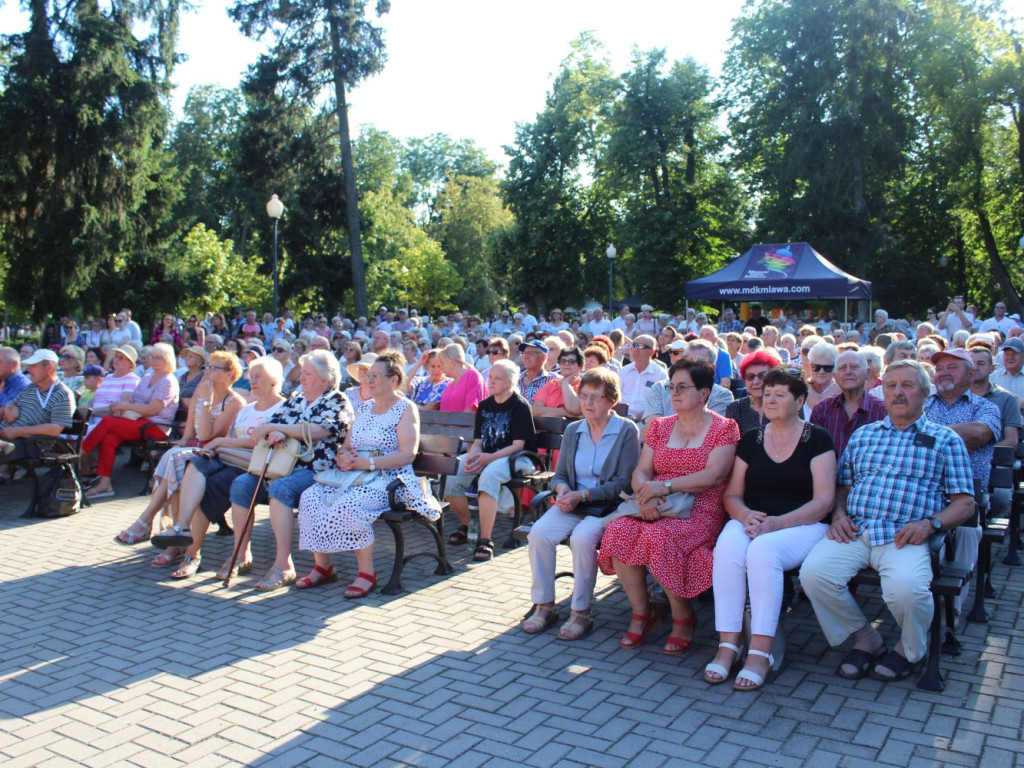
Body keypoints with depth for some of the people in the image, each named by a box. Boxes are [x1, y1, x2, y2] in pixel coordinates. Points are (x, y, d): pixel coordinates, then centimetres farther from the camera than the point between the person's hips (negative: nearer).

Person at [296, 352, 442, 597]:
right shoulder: (364, 407, 19)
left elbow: (407, 454, -14)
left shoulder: (406, 409, -3)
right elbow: (346, 445, 20)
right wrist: (343, 457, -5)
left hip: (390, 479, -7)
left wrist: (368, 463, -21)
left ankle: (367, 573, -20)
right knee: (310, 497, -17)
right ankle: (322, 567, -7)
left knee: (349, 503, -34)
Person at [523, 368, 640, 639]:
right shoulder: (572, 430, 13)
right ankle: (544, 605, -8)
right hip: (571, 505, 5)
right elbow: (559, 475, 16)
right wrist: (562, 488, -10)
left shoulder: (626, 431, -3)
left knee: (582, 538, -33)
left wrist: (582, 495, -17)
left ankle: (581, 613, -16)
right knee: (539, 533, -22)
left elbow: (623, 482, -10)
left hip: (607, 507, -5)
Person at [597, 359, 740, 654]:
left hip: (700, 511, -4)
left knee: (659, 536, -33)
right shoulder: (660, 426, 18)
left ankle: (683, 616, -8)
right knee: (619, 531, -25)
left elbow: (714, 475, -11)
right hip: (657, 509, 5)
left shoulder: (724, 428, 3)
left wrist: (665, 487, -19)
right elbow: (641, 471, 9)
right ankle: (641, 613, -5)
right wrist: (646, 495, -14)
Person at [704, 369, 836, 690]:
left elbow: (823, 501, -6)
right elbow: (732, 494, 13)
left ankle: (761, 652, -28)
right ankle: (728, 644, -26)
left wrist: (777, 523, -19)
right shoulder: (750, 440, 15)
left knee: (763, 550, -35)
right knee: (727, 547, -31)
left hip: (802, 526, -3)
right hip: (751, 521, 3)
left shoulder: (817, 440, 2)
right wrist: (744, 514, -11)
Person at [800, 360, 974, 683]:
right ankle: (865, 639, 3)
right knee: (813, 572, -25)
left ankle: (911, 650, 3)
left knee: (905, 587, -34)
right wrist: (839, 515, 1)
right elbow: (843, 486, 23)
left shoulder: (945, 440, 13)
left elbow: (965, 503, 7)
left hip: (905, 538, -3)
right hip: (855, 532, 3)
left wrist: (930, 523, -12)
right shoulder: (863, 435, 24)